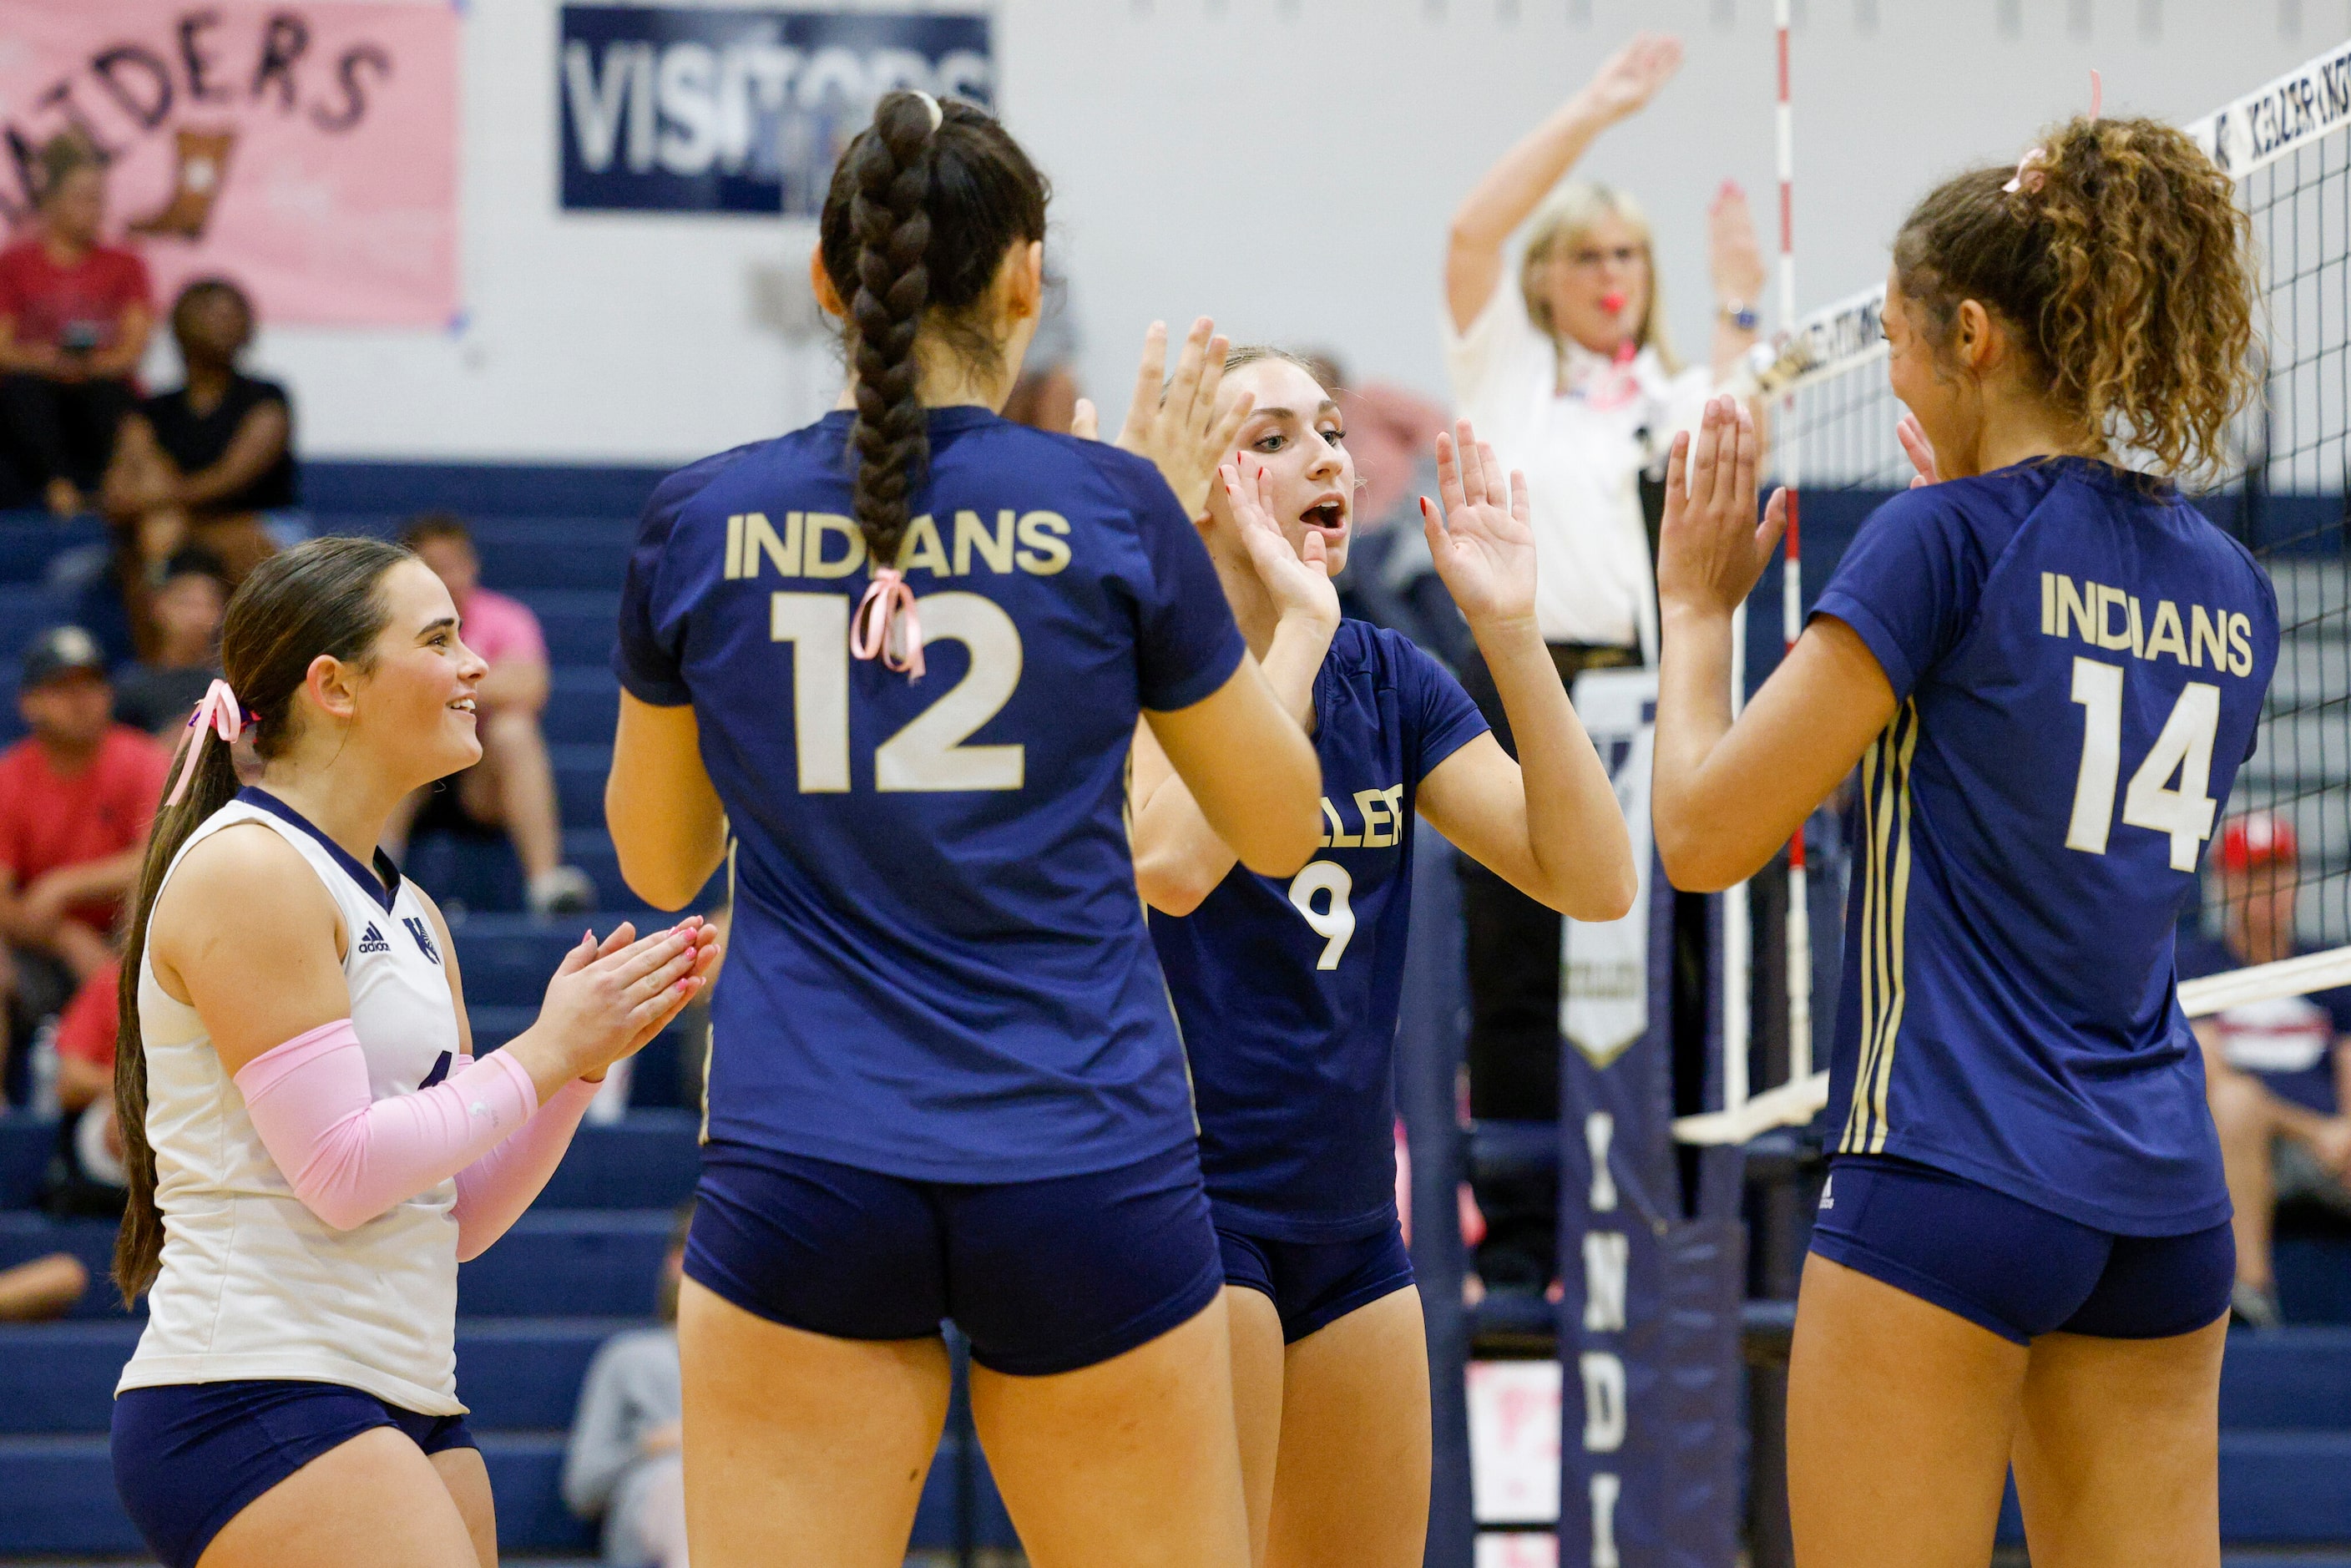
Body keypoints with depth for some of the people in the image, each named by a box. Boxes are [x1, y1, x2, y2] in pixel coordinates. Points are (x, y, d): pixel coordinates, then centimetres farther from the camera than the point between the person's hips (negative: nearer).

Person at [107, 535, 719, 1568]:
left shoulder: (409, 913, 17)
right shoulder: (248, 871, -9)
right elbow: (338, 1171, -16)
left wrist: (590, 1051, 5)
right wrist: (546, 1053, -8)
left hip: (408, 1407, 9)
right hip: (256, 1399, -9)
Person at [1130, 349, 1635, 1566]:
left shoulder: (1388, 680, 9)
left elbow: (1593, 880, -1)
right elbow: (1171, 860, -29)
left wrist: (1510, 628, -10)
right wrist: (1299, 624, -22)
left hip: (1351, 1223, 7)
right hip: (1188, 1190, -7)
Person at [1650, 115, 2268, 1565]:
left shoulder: (1948, 543, -9)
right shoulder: (2228, 589, 11)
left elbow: (1706, 836, -9)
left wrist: (1699, 602, 7)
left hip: (1950, 1187, -7)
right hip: (2163, 1200, 7)